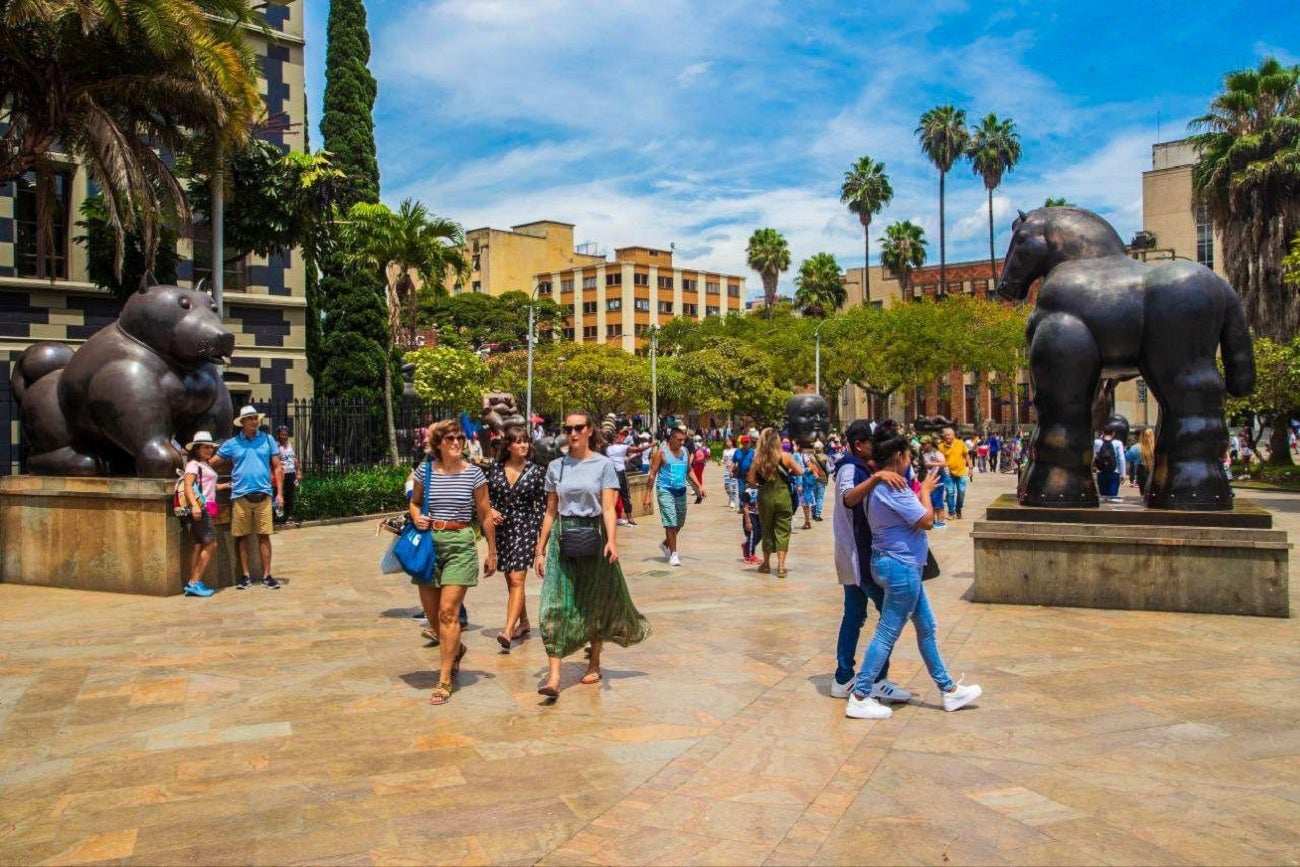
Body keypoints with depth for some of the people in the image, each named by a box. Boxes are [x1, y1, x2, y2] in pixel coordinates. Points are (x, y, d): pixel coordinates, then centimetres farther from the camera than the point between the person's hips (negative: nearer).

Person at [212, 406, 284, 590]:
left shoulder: (267, 439, 7)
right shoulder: (232, 444, 6)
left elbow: (277, 467, 7)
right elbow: (213, 463, 7)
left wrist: (280, 492, 1)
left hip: (263, 495, 0)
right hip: (240, 496, 0)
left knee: (264, 535, 1)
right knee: (242, 537, 5)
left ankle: (266, 576, 6)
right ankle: (245, 576, 14)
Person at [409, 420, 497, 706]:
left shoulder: (473, 473, -2)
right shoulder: (425, 470, 3)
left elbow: (485, 516, 4)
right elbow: (414, 502, 18)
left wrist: (492, 552, 7)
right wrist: (417, 518, -5)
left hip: (460, 544, -3)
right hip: (429, 542, 3)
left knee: (448, 611, -10)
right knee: (431, 612, 11)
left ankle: (445, 680, -2)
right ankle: (455, 649, 41)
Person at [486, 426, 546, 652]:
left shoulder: (536, 471, -3)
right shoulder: (495, 468, 3)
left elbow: (542, 506, 0)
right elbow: (485, 496, 13)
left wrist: (542, 537, -3)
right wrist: (490, 511, -8)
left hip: (525, 527, -4)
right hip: (501, 527, 4)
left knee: (517, 579, -14)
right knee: (510, 580, 14)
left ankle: (508, 631, -22)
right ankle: (524, 623, 31)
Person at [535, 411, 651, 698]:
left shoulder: (603, 465, -1)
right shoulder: (556, 467, 7)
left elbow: (608, 508, -10)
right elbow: (550, 512, 11)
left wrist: (612, 540, -26)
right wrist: (540, 550, 9)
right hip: (562, 537, 2)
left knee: (595, 604, 10)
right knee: (555, 606, -9)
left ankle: (594, 664, 30)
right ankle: (553, 677, -13)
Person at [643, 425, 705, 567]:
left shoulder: (685, 451, 9)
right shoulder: (661, 452, -7)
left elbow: (689, 471, 20)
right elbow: (652, 474, -6)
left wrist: (699, 486, 7)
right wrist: (648, 495, -10)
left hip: (681, 491, 6)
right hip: (665, 491, -6)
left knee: (680, 523, 12)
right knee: (671, 522, -10)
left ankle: (665, 544, 35)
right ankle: (673, 554, -3)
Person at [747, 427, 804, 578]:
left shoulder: (758, 459, -6)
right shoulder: (785, 456, -7)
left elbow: (751, 481, -4)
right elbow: (800, 471, 2)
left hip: (765, 497, 1)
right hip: (782, 496, -1)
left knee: (766, 530, 17)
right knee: (782, 531, 5)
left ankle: (766, 564, 26)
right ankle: (781, 567, -1)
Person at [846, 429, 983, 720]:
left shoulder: (877, 486, 9)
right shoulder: (893, 488, -22)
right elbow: (926, 520, -19)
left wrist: (921, 492, 14)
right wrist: (925, 490, -5)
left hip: (900, 566, 11)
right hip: (901, 566, -11)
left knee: (927, 628, 18)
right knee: (887, 633, -4)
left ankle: (949, 690, 29)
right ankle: (859, 699, 2)